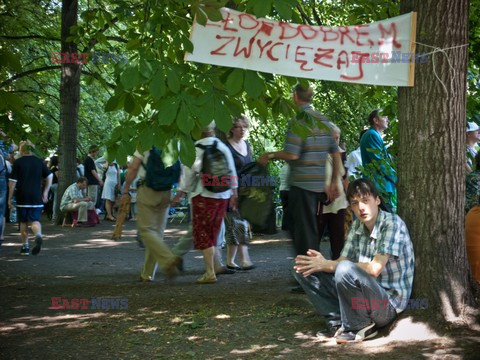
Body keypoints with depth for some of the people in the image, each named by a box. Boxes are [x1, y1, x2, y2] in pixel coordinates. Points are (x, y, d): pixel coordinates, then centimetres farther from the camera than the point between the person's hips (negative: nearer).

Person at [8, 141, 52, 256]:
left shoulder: (18, 162, -3)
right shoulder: (39, 161, 7)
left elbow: (12, 182, -5)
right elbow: (49, 176, 6)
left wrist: (10, 198, 0)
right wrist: (45, 193, 11)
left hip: (22, 198, -2)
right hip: (36, 197, 2)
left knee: (23, 222, 11)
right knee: (35, 220, 2)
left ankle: (25, 247, 13)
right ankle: (38, 235, -30)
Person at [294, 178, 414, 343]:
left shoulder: (392, 224, -17)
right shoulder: (357, 225, 5)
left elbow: (374, 269, -26)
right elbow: (342, 261, 3)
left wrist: (327, 265, -22)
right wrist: (321, 262, -20)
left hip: (388, 303, -7)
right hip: (364, 295, 7)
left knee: (345, 269, -34)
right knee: (304, 271, -1)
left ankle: (358, 327, -13)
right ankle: (339, 321, -4)